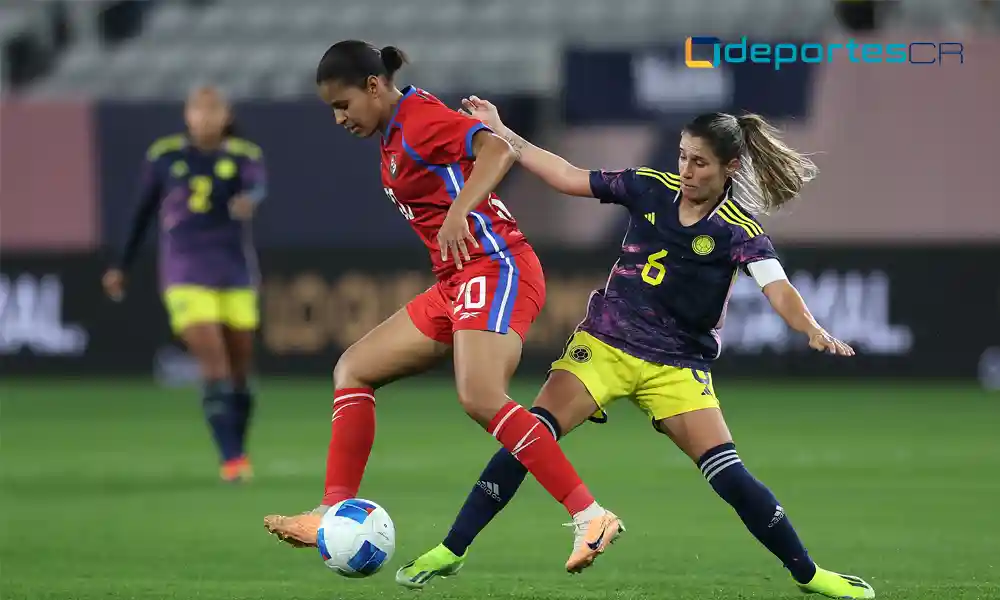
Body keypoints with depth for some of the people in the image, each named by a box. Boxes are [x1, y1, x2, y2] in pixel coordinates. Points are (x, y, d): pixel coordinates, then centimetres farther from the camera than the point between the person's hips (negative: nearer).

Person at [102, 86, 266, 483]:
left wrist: (249, 199, -47)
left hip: (235, 272, 2)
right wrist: (122, 267, 17)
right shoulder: (164, 156, 2)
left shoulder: (245, 156, 0)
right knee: (214, 366, -16)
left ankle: (239, 454, 27)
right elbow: (143, 212, 13)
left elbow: (258, 186, -22)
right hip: (186, 274, -2)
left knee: (240, 371, 9)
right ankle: (231, 461, -20)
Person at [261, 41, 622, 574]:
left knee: (480, 399, -27)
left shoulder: (419, 119, -11)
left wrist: (458, 212, -37)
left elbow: (498, 150, -25)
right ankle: (336, 515, 5)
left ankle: (590, 518, -27)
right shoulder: (394, 136, 17)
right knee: (353, 370, 9)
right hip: (457, 285, 11)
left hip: (495, 267, -11)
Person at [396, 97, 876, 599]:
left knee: (729, 476, -13)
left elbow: (779, 292, -26)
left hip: (677, 366, -2)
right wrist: (501, 133, 9)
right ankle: (451, 550, -6)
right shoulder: (651, 188, -2)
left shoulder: (740, 231, -12)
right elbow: (568, 177, 8)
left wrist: (813, 329, -47)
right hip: (604, 345, 2)